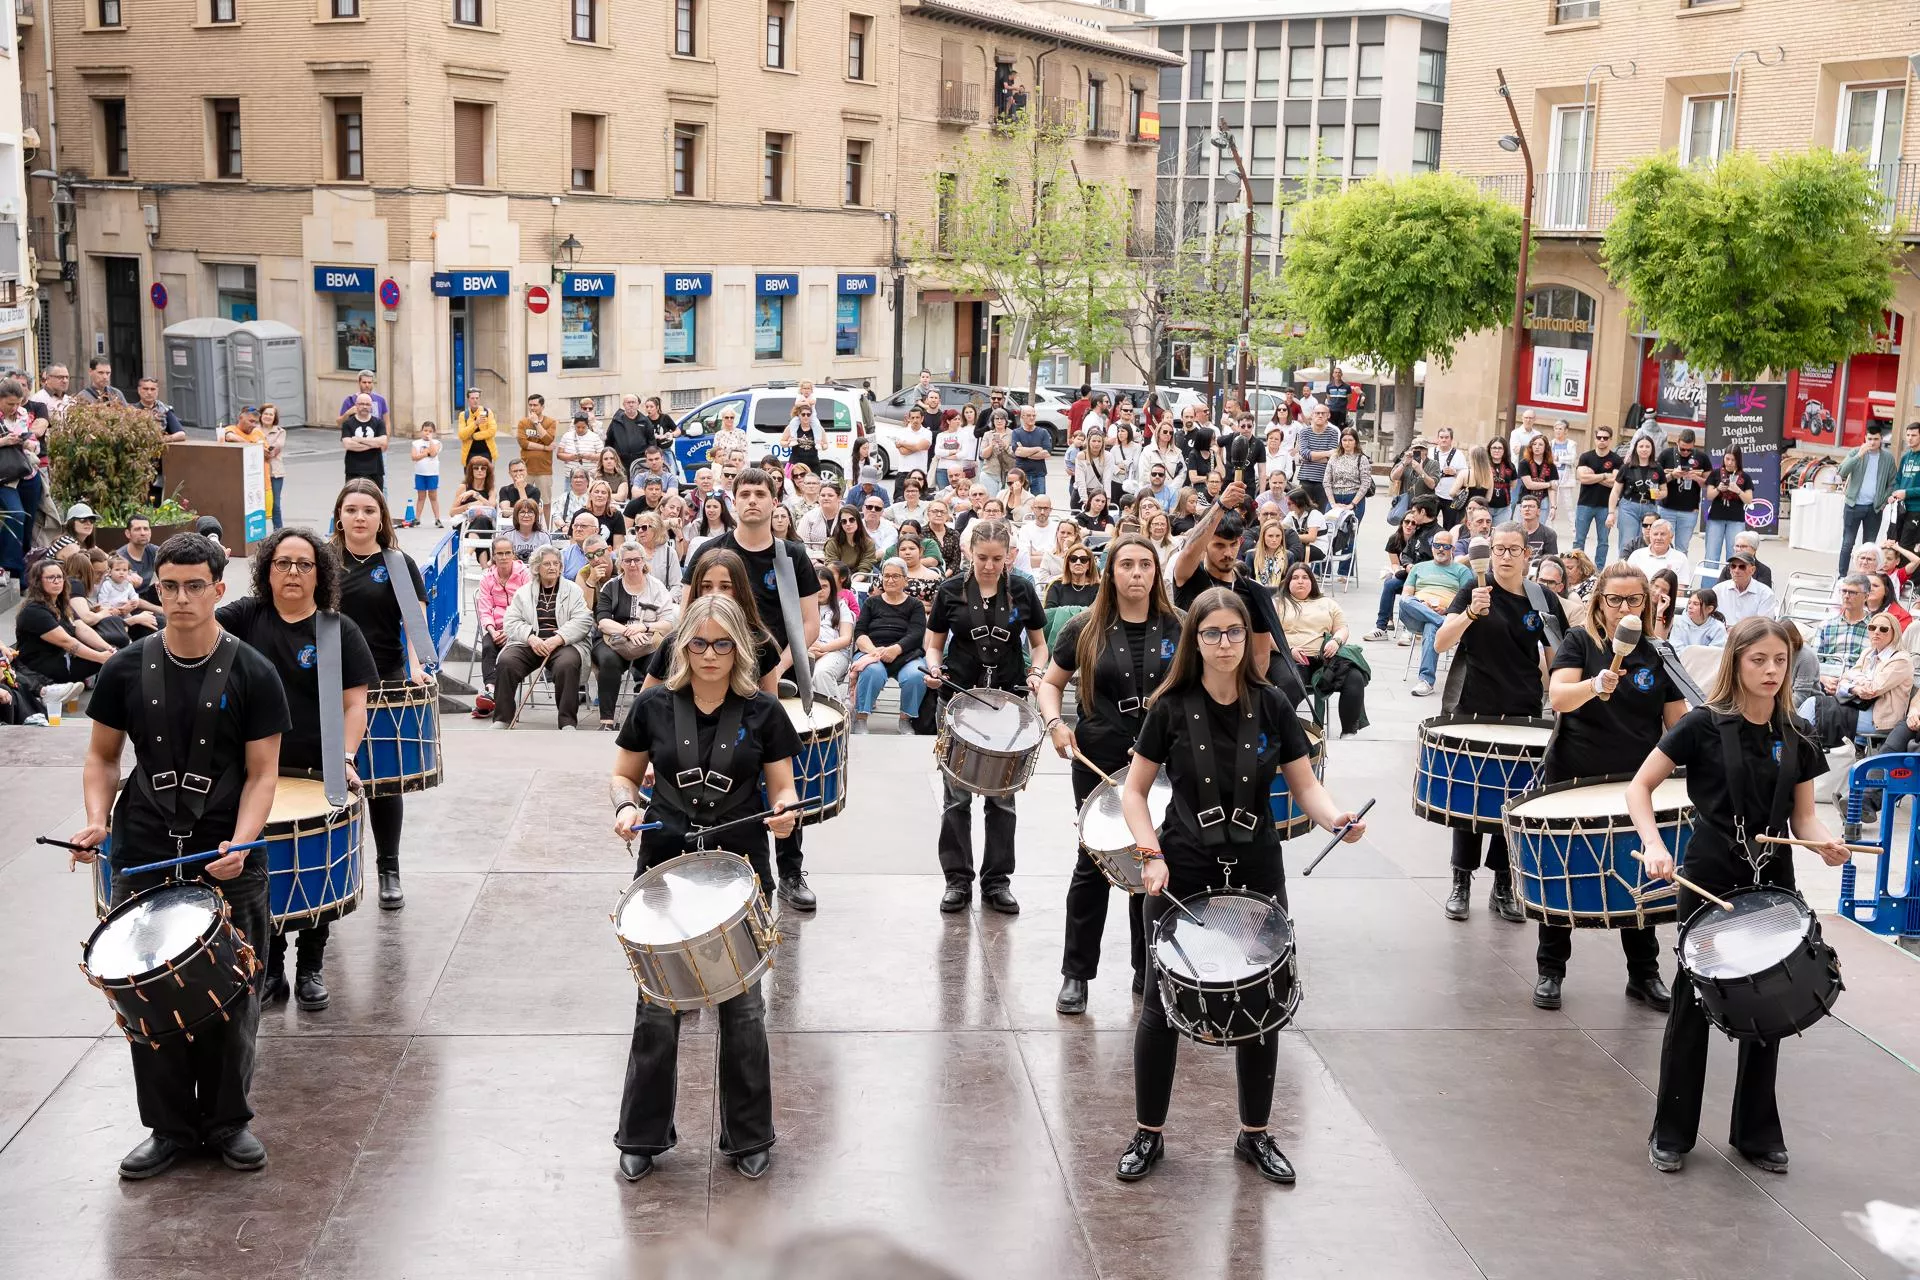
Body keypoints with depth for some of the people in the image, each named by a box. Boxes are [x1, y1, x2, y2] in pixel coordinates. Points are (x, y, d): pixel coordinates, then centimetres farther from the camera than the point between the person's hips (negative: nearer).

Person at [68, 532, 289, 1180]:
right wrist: (97, 820, -7)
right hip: (142, 860, 2)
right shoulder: (128, 670, 2)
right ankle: (169, 1127, 21)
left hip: (229, 865, -2)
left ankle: (228, 1121, 23)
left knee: (231, 998, 5)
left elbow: (261, 773, -4)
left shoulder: (252, 675, -4)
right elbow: (103, 757, 11)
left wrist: (239, 844, -20)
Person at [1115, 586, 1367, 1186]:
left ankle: (1255, 1135, 26)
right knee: (1162, 1006, 5)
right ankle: (1148, 1134, 21)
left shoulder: (1272, 707, -1)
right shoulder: (1171, 708, -6)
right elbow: (1134, 790, 0)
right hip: (1181, 878, -2)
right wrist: (1151, 854, -13)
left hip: (1256, 876, 2)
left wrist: (1336, 818, -20)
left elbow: (1304, 786, 1)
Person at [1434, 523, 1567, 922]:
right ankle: (1461, 882, 15)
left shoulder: (1543, 602, 3)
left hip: (1523, 716, 2)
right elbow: (1441, 643, -16)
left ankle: (1503, 887, 18)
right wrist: (1471, 613, -32)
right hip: (1475, 712, -2)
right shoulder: (1473, 592, -4)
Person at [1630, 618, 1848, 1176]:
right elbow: (1640, 786, -7)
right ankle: (1672, 1133, 15)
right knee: (1693, 1000, 2)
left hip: (1772, 879, 4)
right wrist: (1655, 845, -21)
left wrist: (1825, 843, -13)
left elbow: (1803, 817, 9)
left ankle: (1757, 1132, 25)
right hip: (1711, 874, -4)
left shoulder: (1796, 739, 5)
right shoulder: (1704, 725, -8)